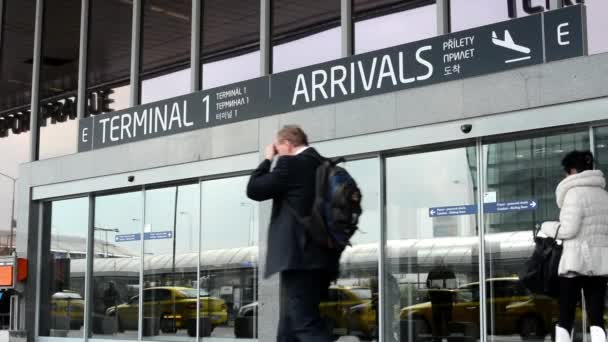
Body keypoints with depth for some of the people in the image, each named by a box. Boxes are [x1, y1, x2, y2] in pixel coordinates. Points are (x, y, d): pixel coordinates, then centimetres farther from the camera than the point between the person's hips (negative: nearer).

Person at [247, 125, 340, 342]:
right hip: (321, 258, 9)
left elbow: (253, 190, -2)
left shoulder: (290, 163, -8)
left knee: (305, 323, -11)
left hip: (299, 256, -9)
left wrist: (268, 159, 10)